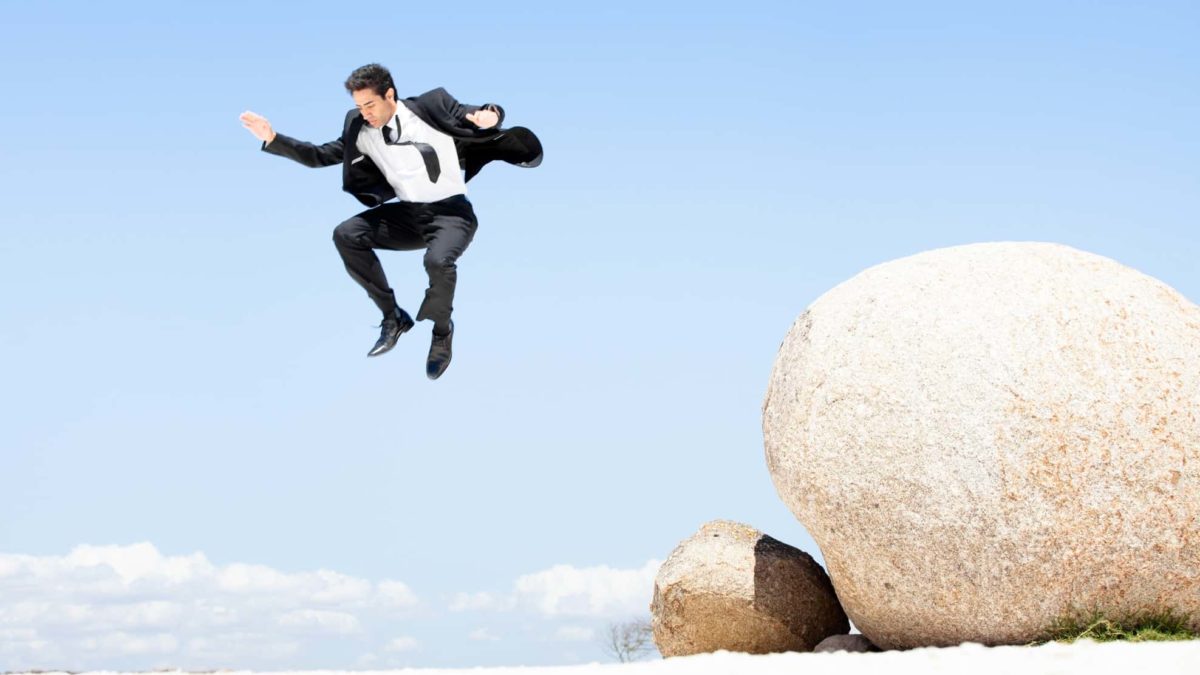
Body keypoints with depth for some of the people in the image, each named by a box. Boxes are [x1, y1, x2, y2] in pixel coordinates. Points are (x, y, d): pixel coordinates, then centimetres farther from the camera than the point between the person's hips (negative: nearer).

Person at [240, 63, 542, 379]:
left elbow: (481, 118, -6)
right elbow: (321, 156, 6)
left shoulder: (433, 106, -8)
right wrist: (272, 138, -5)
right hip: (408, 214, 5)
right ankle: (394, 317, -1)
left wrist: (490, 115, -32)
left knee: (438, 260, -36)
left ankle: (442, 331, -2)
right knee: (345, 235, -17)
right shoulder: (360, 130, 3)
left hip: (451, 211, -5)